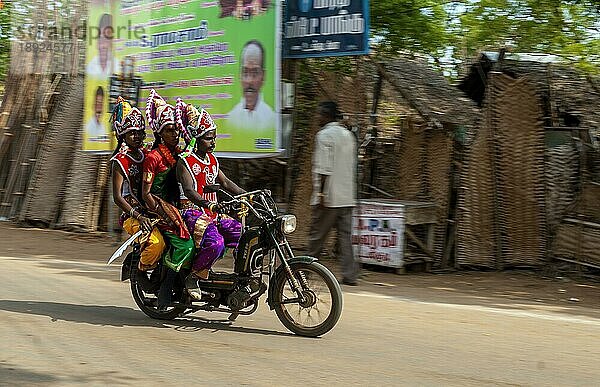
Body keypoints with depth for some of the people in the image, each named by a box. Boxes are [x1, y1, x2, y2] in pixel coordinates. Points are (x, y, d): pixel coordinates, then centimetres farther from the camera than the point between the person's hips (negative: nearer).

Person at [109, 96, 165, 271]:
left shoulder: (146, 154, 14)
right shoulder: (120, 160, -5)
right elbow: (118, 197, -11)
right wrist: (138, 215, -25)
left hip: (152, 211, 6)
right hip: (132, 216, -6)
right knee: (157, 242, -32)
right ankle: (141, 272, -7)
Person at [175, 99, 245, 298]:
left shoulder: (212, 160, 17)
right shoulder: (185, 161, -8)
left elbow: (226, 183, 20)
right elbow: (189, 190, -23)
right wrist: (209, 204, -41)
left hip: (213, 214, 8)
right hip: (192, 212, -8)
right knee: (215, 242, -34)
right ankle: (193, 279, -15)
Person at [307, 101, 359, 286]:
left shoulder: (324, 135, -9)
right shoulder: (348, 135, 15)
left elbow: (324, 169, -16)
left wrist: (320, 193, -16)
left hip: (328, 196, -7)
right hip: (347, 197, 7)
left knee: (317, 234, 5)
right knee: (345, 235, 4)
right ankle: (349, 274, -1)